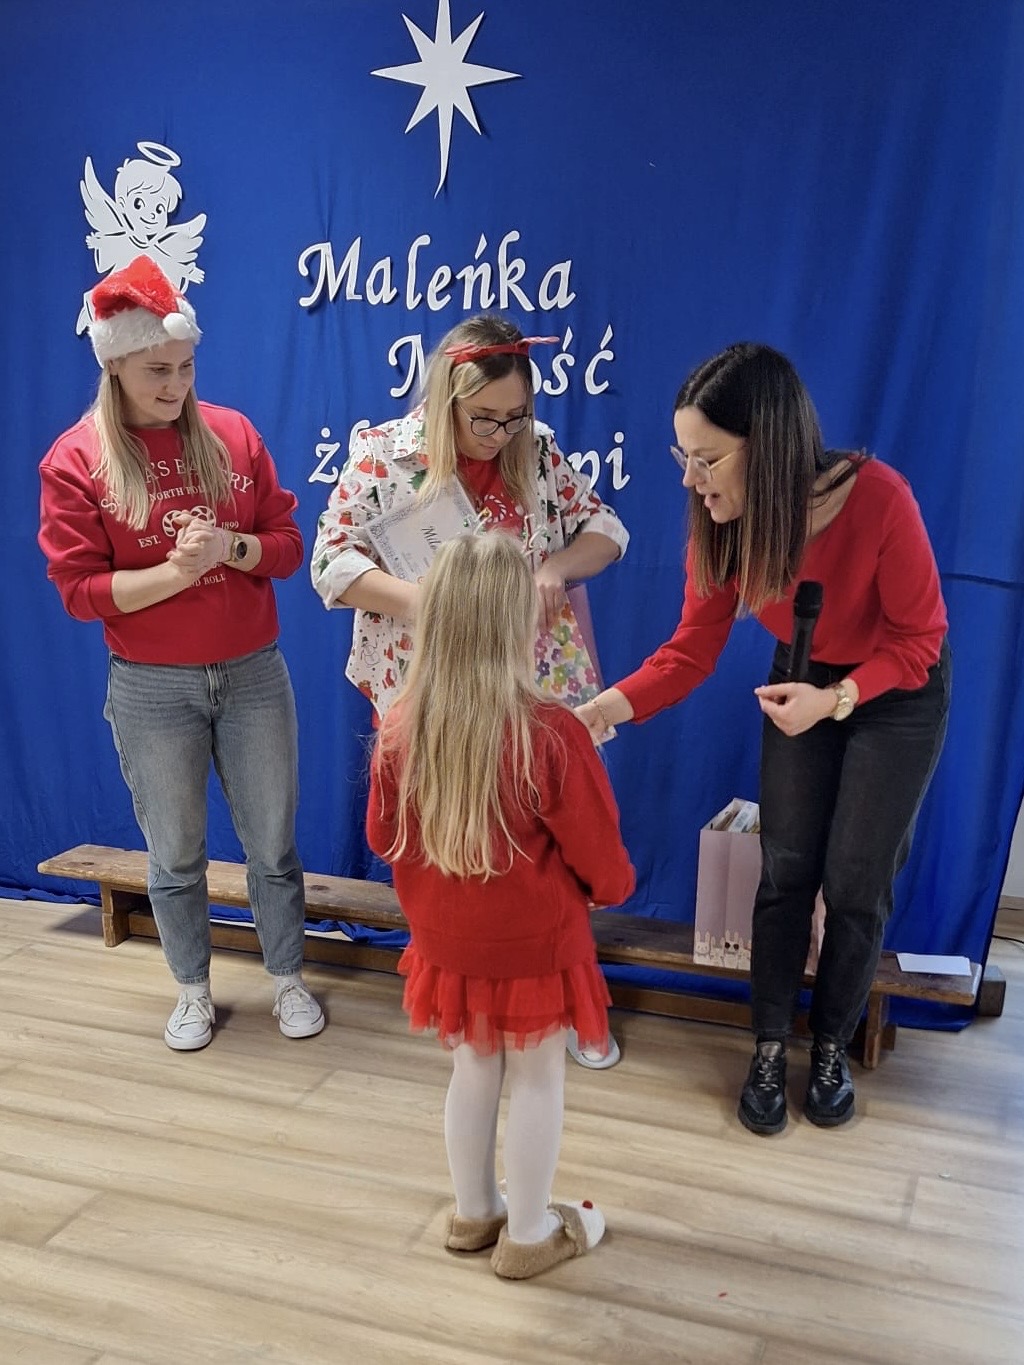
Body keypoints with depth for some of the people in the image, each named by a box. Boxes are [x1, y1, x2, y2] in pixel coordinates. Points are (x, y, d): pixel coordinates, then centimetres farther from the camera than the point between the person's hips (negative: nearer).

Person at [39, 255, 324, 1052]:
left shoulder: (233, 434, 0)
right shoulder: (75, 459, -7)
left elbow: (288, 545, 1)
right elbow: (79, 590, -9)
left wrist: (230, 547, -19)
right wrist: (174, 572, -22)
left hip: (254, 674, 2)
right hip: (150, 688, -1)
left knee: (273, 846, 11)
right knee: (175, 857, 12)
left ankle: (289, 981, 29)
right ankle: (194, 993, 32)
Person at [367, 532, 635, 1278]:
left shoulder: (401, 727, -12)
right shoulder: (552, 733, -25)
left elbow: (384, 836, 3)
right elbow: (600, 853, -14)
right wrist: (614, 886, 9)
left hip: (449, 942, 4)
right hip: (536, 945, -4)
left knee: (473, 1071, 22)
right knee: (538, 1082, 15)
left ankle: (473, 1213, 40)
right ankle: (530, 1233, 31)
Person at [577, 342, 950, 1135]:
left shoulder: (879, 500, -35)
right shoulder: (723, 522, -22)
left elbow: (918, 636, -22)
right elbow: (691, 651, -16)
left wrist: (835, 700, -36)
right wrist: (606, 707, -32)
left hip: (900, 691, -3)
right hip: (803, 682, 3)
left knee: (856, 883, 2)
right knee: (785, 872, 4)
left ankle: (833, 1047, 25)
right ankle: (770, 1046, 22)